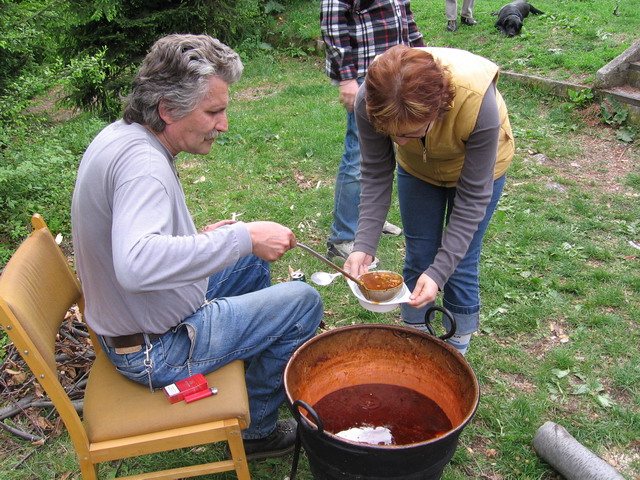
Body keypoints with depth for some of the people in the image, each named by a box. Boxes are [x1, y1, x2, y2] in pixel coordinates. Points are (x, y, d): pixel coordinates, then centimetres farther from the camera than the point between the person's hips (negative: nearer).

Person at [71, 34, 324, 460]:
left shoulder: (119, 136, 2)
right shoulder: (142, 161, -29)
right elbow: (136, 266, -45)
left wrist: (199, 240, 9)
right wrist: (242, 238, -39)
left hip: (131, 318, 10)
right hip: (158, 349, -9)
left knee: (252, 262, 22)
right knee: (303, 302, -7)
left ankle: (254, 369, 39)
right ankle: (254, 429, 11)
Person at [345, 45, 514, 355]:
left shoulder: (479, 103, -41)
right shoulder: (370, 103, -34)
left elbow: (473, 198, -31)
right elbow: (375, 175, -20)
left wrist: (440, 272, -35)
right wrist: (364, 246, -29)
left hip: (480, 166, -2)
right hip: (417, 167, 3)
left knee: (460, 269, -1)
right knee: (417, 261, 5)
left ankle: (456, 351, 22)